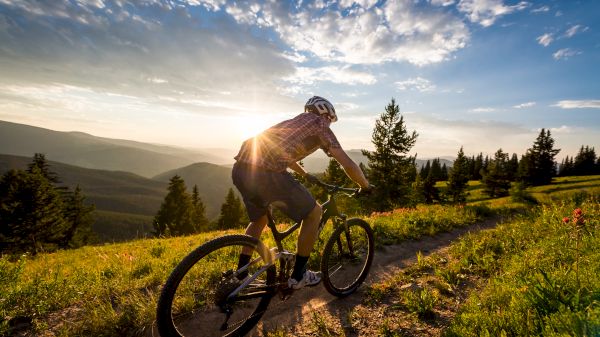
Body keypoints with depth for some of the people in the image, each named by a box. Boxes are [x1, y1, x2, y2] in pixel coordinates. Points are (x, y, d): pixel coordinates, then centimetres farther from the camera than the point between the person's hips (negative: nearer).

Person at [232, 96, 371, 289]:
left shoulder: (294, 121, 33)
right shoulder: (320, 126, 12)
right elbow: (348, 164, 6)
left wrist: (305, 175, 60)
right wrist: (365, 186, 24)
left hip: (240, 168, 9)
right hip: (266, 173, -8)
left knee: (259, 219, 32)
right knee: (314, 212, 13)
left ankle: (239, 275, 38)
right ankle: (298, 276, 23)